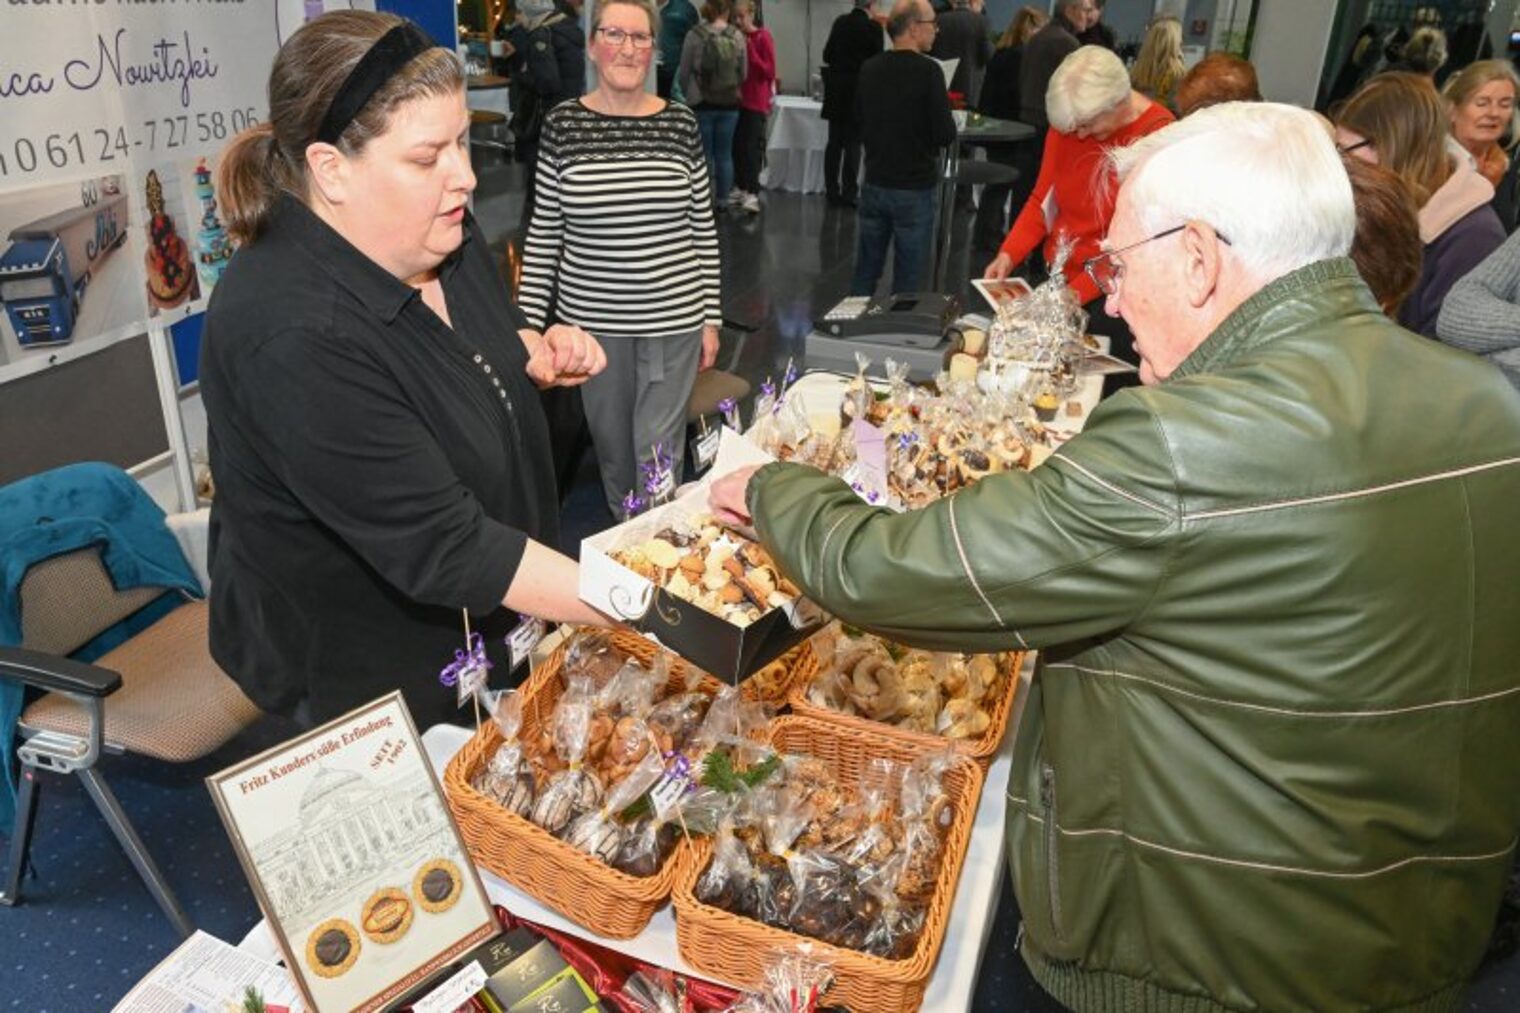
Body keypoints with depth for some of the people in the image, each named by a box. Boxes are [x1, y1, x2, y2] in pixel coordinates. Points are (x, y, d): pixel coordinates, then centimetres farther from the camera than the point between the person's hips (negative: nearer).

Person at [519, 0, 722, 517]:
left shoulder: (680, 123, 0)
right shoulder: (563, 124, -1)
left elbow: (703, 230, 4)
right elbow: (543, 234, 2)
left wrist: (711, 318, 2)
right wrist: (528, 324, -1)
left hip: (672, 318, -1)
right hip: (593, 319, 1)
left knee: (659, 451, 2)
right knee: (611, 445, 14)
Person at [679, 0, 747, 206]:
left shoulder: (695, 35, -9)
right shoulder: (737, 36, -2)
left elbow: (684, 74, -2)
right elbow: (743, 74, 6)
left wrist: (688, 95, 16)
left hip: (702, 104, -2)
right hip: (729, 104, 2)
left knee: (704, 156, 5)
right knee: (724, 155, 11)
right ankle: (722, 200, 14)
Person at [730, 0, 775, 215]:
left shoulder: (763, 37, -6)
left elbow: (770, 71, -10)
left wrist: (750, 53, -17)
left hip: (756, 102, -6)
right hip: (738, 100, 6)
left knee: (752, 147, -11)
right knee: (737, 146, 8)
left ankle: (753, 194, -12)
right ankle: (740, 187, 19)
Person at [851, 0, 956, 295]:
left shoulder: (869, 68, 3)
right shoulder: (927, 70, -15)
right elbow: (946, 135, -15)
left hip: (874, 184, 6)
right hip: (914, 189, -6)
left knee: (865, 272, 14)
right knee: (906, 280, 3)